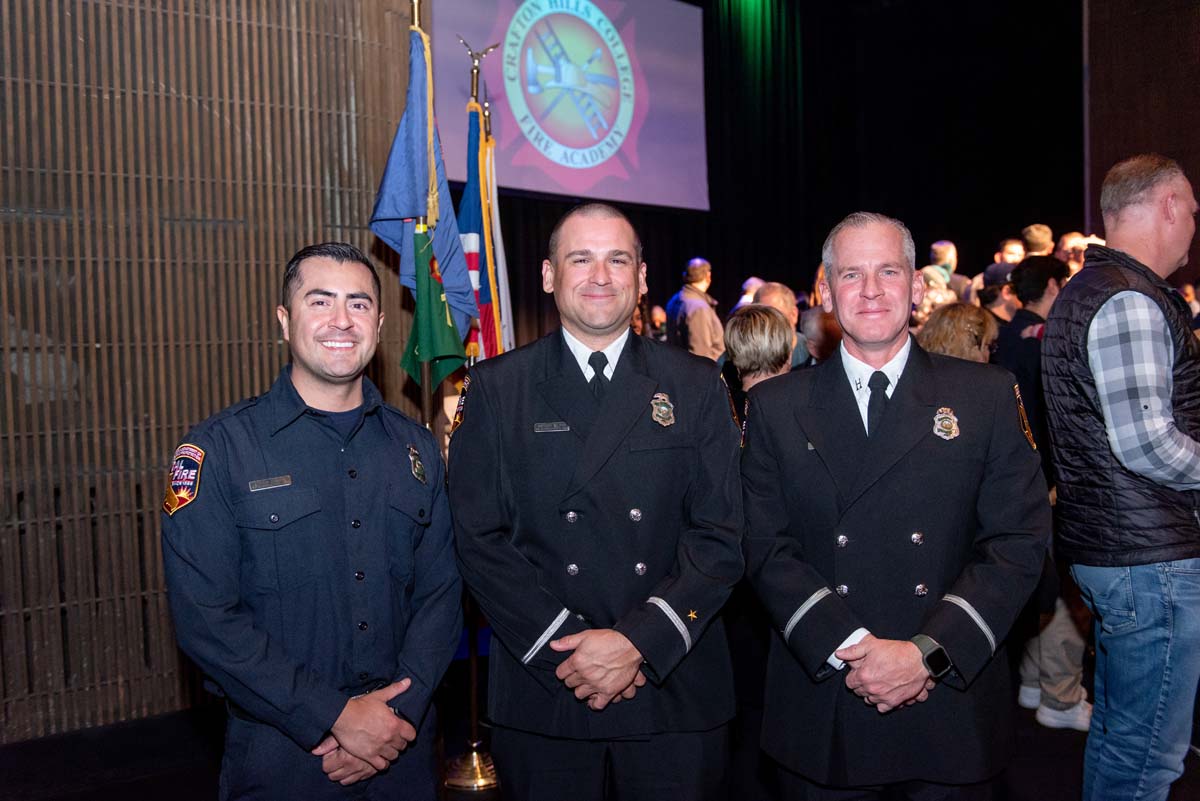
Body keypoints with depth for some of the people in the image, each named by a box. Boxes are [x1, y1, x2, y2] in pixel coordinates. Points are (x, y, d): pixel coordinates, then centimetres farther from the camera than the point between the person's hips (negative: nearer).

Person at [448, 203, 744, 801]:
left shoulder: (696, 386, 2)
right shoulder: (496, 389, 1)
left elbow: (721, 536, -2)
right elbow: (479, 539, -4)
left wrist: (639, 641, -13)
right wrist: (564, 647, -12)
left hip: (676, 691, 1)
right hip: (543, 693, 0)